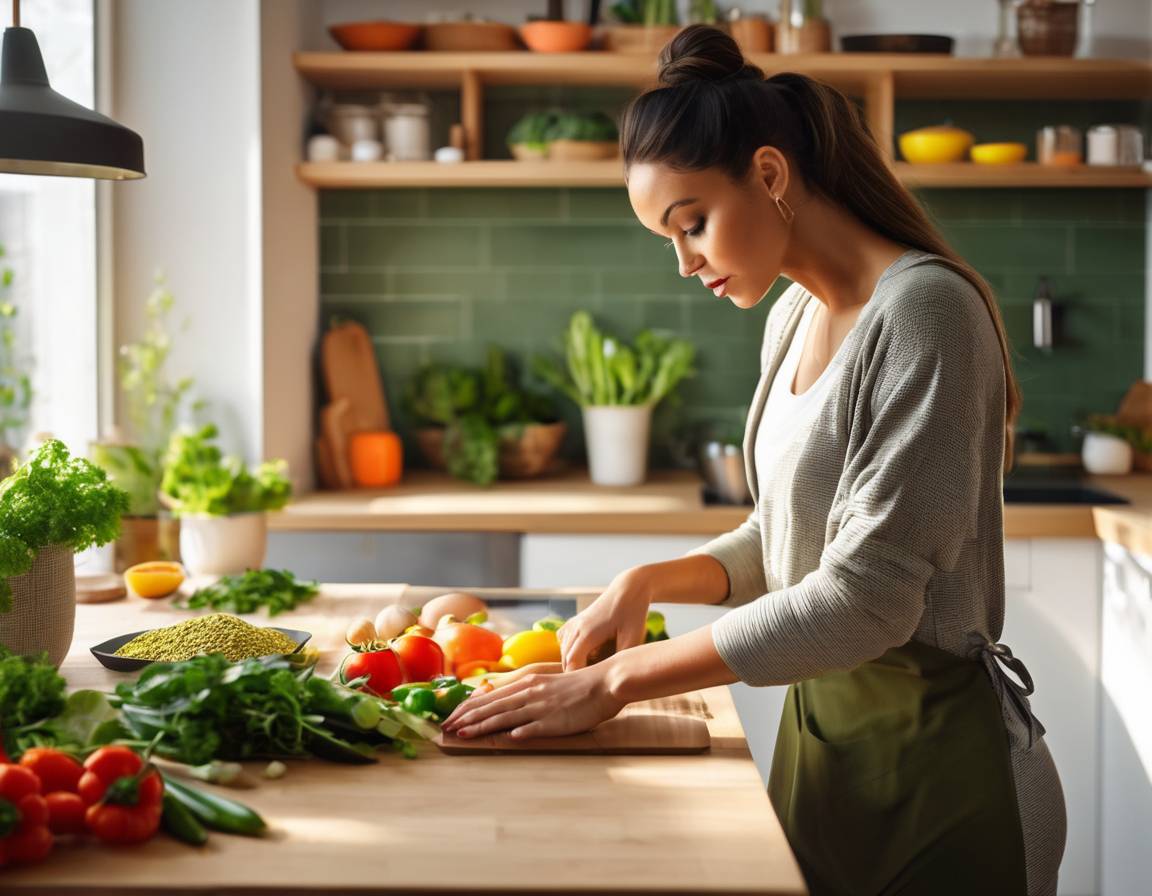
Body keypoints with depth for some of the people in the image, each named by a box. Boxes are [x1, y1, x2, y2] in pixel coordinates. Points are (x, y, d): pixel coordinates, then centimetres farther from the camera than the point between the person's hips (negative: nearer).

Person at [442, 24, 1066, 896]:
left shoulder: (923, 310, -19)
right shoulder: (793, 318, 8)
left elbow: (865, 596, -24)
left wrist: (619, 679, -21)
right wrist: (651, 581, -2)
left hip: (932, 757, -7)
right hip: (822, 719, 7)